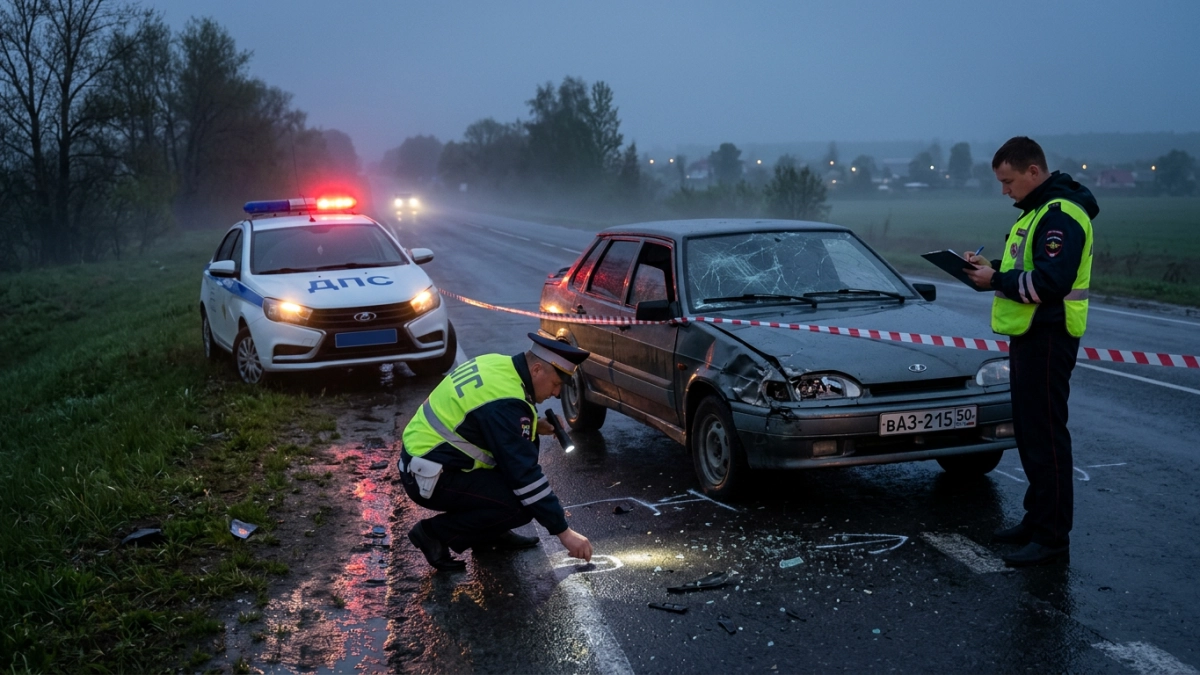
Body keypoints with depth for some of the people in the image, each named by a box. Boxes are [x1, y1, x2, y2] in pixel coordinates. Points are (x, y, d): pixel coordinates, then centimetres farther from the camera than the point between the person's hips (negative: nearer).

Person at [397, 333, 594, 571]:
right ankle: (436, 533, -3)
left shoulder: (499, 365, 2)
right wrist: (564, 531, -19)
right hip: (429, 476, -10)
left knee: (524, 450, 10)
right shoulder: (506, 402, -25)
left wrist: (533, 427, 5)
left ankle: (489, 532, 17)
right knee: (521, 505, -16)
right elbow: (524, 473, -24)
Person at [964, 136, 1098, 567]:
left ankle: (1052, 536, -1)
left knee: (1046, 435, -7)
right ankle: (1037, 519, 27)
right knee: (1029, 433, 16)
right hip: (1027, 334, 11)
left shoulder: (1061, 215, -17)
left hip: (1048, 337, -11)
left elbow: (1050, 281, -26)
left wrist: (996, 280, -17)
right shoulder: (1036, 211, 17)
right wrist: (989, 268, 5)